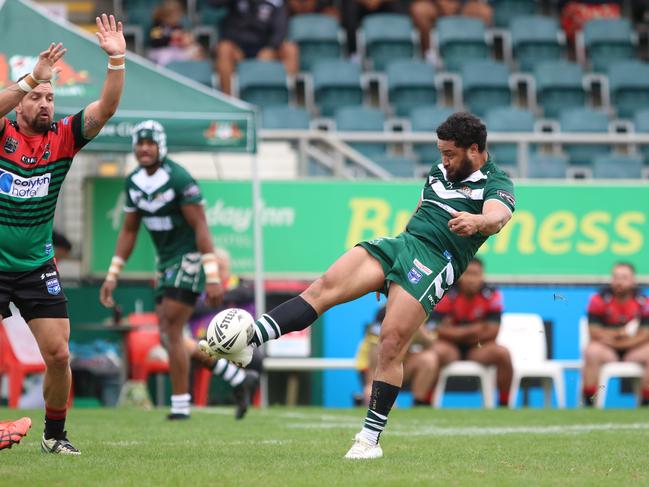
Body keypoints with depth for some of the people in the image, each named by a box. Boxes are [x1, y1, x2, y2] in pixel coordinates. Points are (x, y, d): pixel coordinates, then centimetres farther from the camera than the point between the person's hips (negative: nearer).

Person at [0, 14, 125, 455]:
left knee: (59, 355, -1)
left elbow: (106, 109, -6)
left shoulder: (63, 138, 3)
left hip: (38, 268, 3)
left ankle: (55, 434, 17)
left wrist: (117, 60, -19)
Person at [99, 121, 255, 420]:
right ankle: (238, 379, 18)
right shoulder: (134, 182, 5)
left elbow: (200, 226, -20)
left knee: (172, 331, -12)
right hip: (166, 262, 8)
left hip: (189, 258, -8)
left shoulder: (178, 179, -18)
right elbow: (129, 231, 14)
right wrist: (112, 276, 12)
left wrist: (213, 278, -24)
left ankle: (180, 405, -2)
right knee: (170, 337, 7)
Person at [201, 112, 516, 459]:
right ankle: (247, 343, -27)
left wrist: (476, 221, -47)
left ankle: (370, 440, -7)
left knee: (391, 346, -17)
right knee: (324, 287, -15)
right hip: (400, 241, 7)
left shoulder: (496, 184, -2)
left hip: (435, 261, -7)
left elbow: (497, 217, -25)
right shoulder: (439, 172, 23)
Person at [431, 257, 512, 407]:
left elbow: (491, 333, -8)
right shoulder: (447, 295, -10)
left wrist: (458, 333, -12)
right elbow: (442, 331, -14)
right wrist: (473, 330, -20)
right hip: (450, 347, -2)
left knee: (502, 353, -26)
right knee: (437, 352, -36)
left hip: (478, 349, 2)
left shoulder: (492, 296, -5)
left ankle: (504, 402, -12)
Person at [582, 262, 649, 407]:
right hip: (606, 351, -1)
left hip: (634, 350, 1)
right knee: (592, 351, -33)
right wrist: (621, 333, -15)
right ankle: (589, 402, -27)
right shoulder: (599, 300, -4)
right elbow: (594, 332, -8)